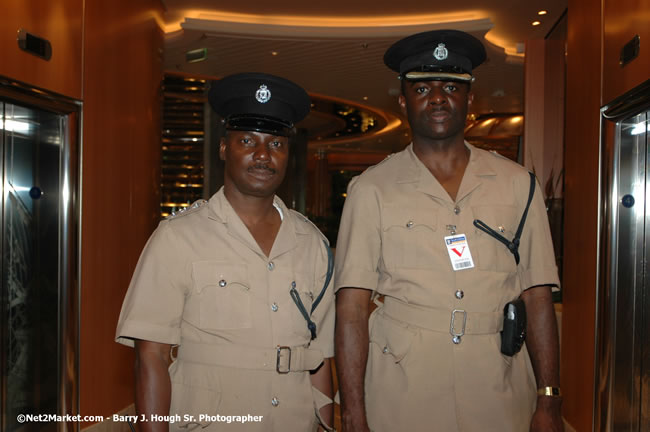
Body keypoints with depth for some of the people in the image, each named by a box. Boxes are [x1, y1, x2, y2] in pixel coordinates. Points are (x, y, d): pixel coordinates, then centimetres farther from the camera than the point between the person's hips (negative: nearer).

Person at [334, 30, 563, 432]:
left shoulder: (517, 183, 4)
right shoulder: (371, 189, -2)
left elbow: (539, 298, 4)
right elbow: (351, 309, -5)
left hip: (499, 396, 2)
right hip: (400, 397, -1)